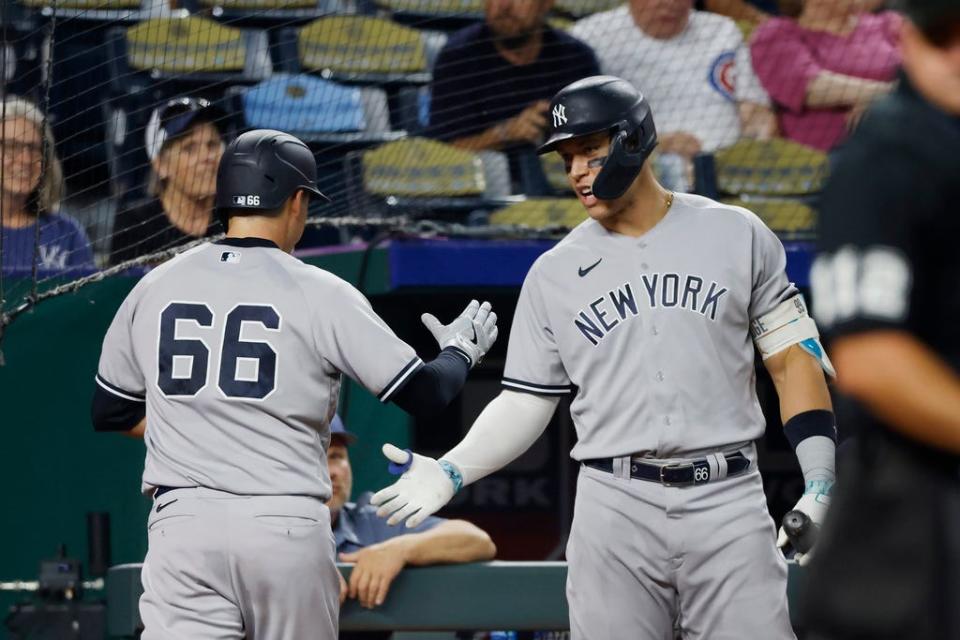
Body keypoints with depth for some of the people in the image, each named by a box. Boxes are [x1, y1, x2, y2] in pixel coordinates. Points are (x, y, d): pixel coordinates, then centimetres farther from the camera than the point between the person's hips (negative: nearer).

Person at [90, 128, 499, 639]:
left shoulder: (155, 288, 9)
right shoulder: (320, 294, -2)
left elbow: (110, 411, 19)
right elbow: (423, 392, 2)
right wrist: (461, 350, 23)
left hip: (183, 522, 2)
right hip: (288, 530, -2)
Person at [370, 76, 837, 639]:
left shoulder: (736, 234, 6)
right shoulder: (554, 273, 11)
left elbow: (794, 359, 6)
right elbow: (526, 402, 11)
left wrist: (820, 484, -4)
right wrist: (451, 472, -6)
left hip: (728, 502, -1)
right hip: (615, 507, 1)